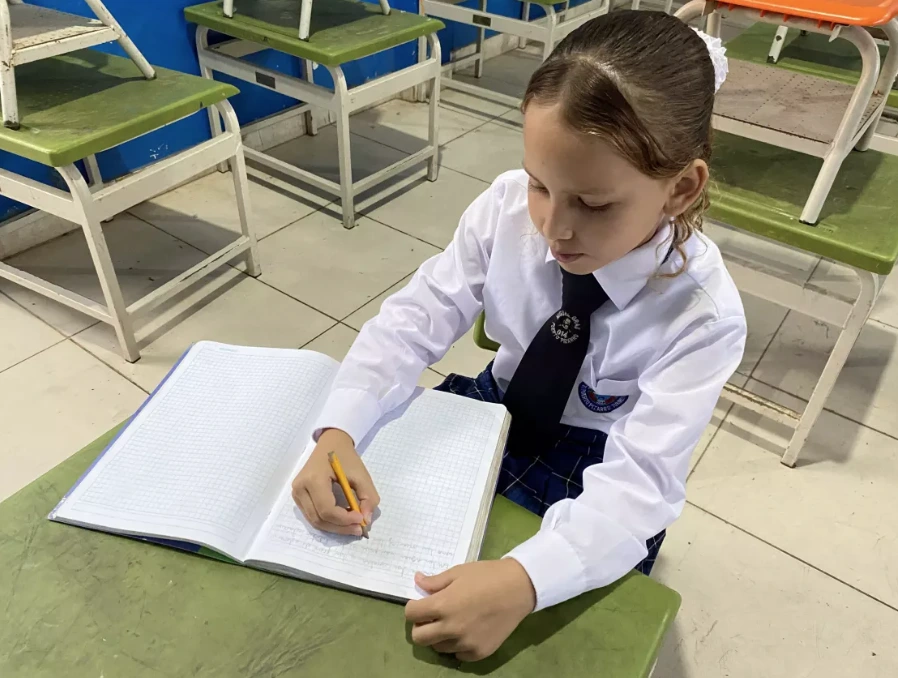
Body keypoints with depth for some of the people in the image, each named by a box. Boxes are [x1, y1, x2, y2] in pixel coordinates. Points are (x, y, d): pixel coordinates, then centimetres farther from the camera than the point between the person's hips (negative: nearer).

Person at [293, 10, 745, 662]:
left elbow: (639, 481, -32)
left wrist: (523, 581, -49)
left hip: (597, 474, -2)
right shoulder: (508, 206, -21)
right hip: (496, 407, 3)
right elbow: (418, 317, -17)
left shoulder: (703, 315, -28)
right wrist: (338, 432, -32)